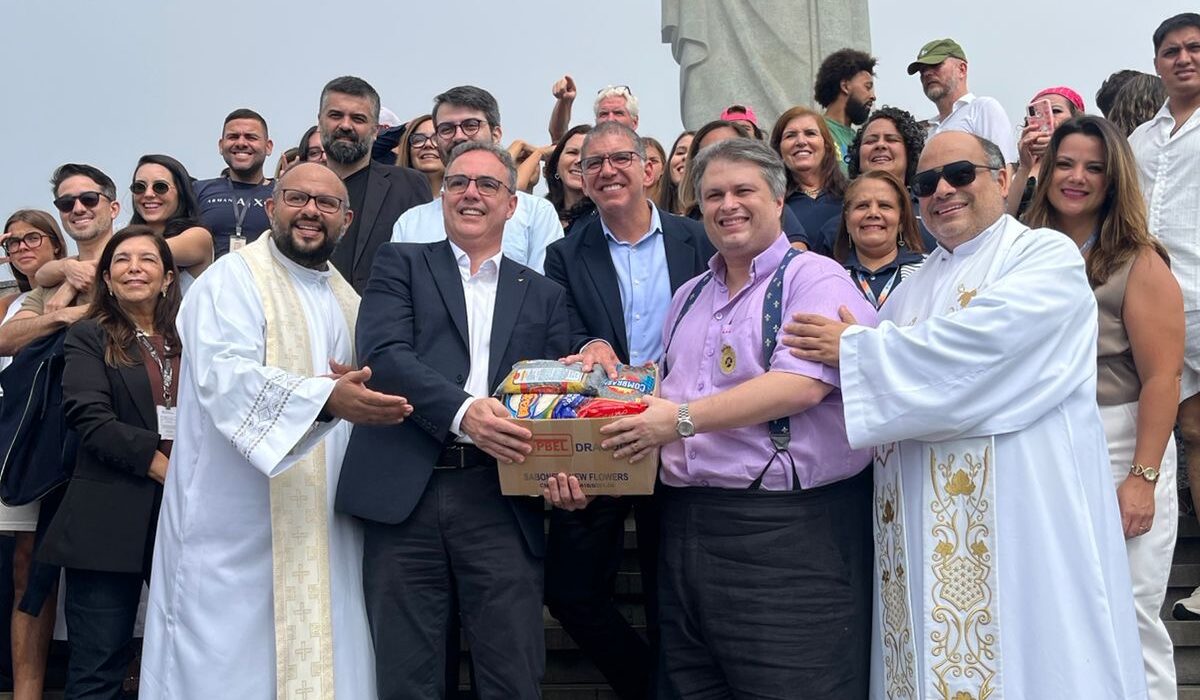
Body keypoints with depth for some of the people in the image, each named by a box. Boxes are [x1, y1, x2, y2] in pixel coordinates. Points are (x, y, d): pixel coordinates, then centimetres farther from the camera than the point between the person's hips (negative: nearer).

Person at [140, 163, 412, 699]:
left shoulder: (348, 301, 17)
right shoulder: (233, 281, -6)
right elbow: (226, 376, -23)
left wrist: (357, 393, -3)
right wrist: (326, 396, -38)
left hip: (323, 525, 6)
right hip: (237, 524, -6)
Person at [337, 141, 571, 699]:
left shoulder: (544, 296, 18)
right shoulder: (401, 265, 12)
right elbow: (382, 354, -4)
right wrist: (462, 411, -20)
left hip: (502, 500, 1)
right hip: (405, 493, -1)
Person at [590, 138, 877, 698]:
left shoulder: (815, 279, -4)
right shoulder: (689, 296, 20)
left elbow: (801, 385, -19)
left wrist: (684, 419, -21)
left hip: (785, 526, -7)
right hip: (685, 521, 7)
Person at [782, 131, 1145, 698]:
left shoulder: (1047, 255, -3)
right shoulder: (917, 284, 19)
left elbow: (980, 340, -19)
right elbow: (890, 382, 18)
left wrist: (855, 348, -13)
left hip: (1016, 505, -6)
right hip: (921, 516, 6)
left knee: (1021, 653, -1)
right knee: (927, 654, 9)